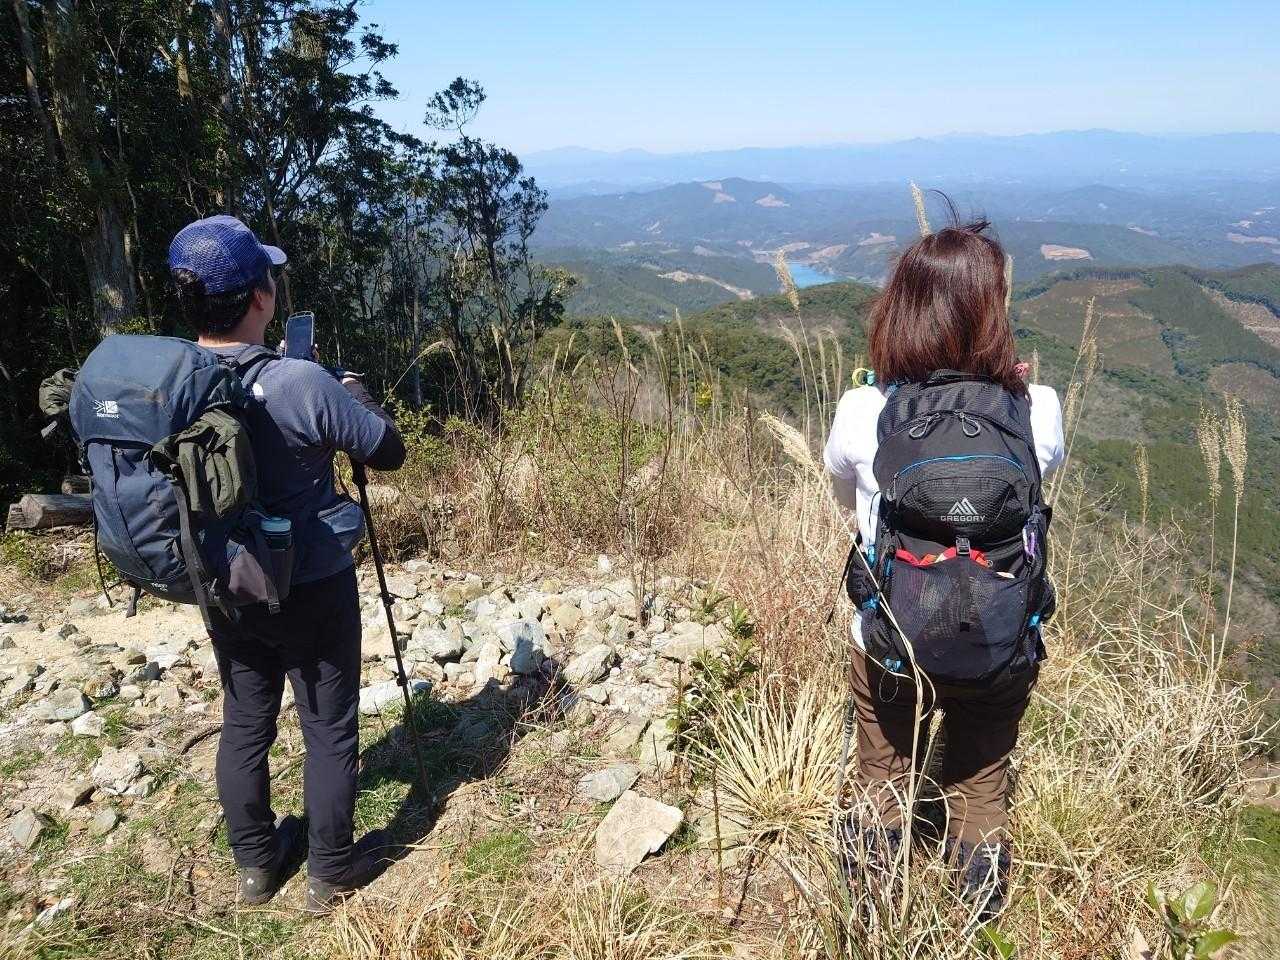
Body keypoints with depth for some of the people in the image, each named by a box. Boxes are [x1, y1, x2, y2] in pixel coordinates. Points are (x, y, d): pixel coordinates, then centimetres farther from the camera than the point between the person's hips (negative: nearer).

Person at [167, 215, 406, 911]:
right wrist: (354, 396, 7)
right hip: (312, 589, -5)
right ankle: (331, 871, 27)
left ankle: (255, 862, 38)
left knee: (244, 723, 20)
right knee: (329, 730, 12)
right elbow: (388, 452, -12)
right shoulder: (301, 384, -24)